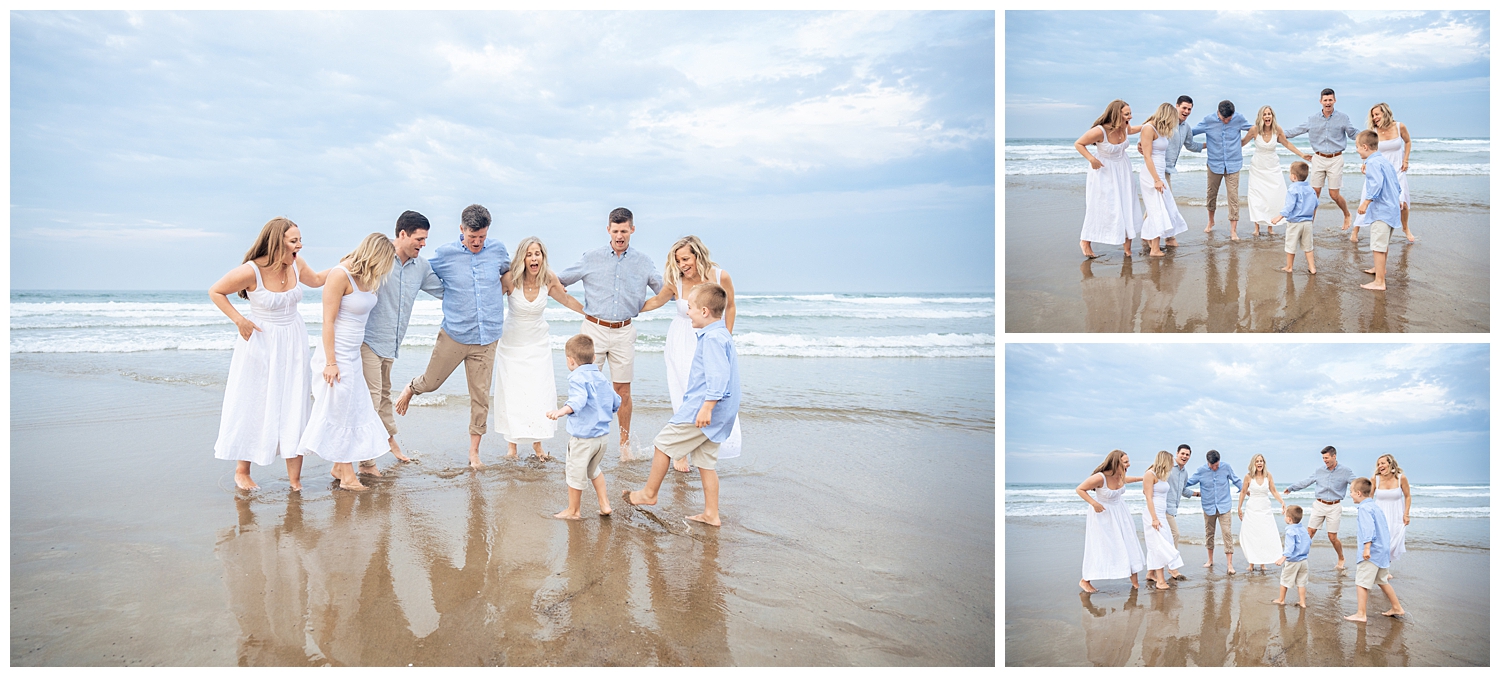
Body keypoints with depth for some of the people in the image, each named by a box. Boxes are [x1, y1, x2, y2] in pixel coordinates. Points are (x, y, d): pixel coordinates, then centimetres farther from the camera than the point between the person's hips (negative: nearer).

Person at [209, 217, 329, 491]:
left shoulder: (295, 264, -5)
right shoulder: (251, 271, -21)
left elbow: (315, 280, 18)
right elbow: (215, 292, -8)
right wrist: (239, 320, -14)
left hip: (292, 343, 5)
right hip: (261, 342, -5)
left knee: (294, 407, 3)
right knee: (253, 407, 6)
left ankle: (295, 479, 7)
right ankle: (242, 471, 23)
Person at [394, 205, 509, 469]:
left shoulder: (497, 249, 1)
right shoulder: (445, 254, -6)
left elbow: (510, 270, 23)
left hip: (486, 338, 1)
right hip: (453, 335, -1)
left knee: (481, 396, 3)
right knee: (431, 382, 12)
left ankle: (474, 452, 16)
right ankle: (411, 388, 50)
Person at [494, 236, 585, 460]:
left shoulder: (548, 280, -12)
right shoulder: (510, 279, -21)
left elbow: (567, 300, 5)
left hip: (538, 344, 2)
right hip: (512, 343, -2)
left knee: (540, 393, -3)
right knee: (512, 393, -1)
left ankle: (537, 443, 9)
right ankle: (512, 444, 11)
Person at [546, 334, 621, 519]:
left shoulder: (577, 378, -16)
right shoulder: (600, 378, 9)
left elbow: (578, 400, -36)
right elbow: (616, 402, 20)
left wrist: (562, 411, -52)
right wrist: (610, 411, 42)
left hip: (583, 436, -8)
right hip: (603, 435, 8)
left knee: (575, 472, 8)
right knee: (593, 470, 27)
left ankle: (573, 511, 21)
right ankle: (604, 504, 27)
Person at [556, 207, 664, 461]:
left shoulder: (643, 263, 6)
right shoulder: (592, 259, 3)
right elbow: (560, 280, 10)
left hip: (623, 332, 1)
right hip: (594, 328, -1)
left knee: (623, 390, 6)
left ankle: (625, 444, 17)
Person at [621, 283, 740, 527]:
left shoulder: (712, 338, -18)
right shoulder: (723, 336, 15)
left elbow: (719, 376, -27)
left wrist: (707, 407, -30)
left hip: (701, 409, -10)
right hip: (720, 415, 10)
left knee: (664, 443, 5)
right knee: (706, 462, 13)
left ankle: (649, 493, 18)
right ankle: (711, 514, 15)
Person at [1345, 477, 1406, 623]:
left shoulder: (1364, 508, -14)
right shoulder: (1375, 507, 16)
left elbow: (1369, 528, -25)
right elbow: (1385, 528, 22)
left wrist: (1367, 547, -29)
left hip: (1371, 552, -10)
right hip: (1383, 550, 10)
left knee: (1362, 582, -5)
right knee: (1382, 581, 22)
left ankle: (1361, 614, -3)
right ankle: (1397, 608, 30)